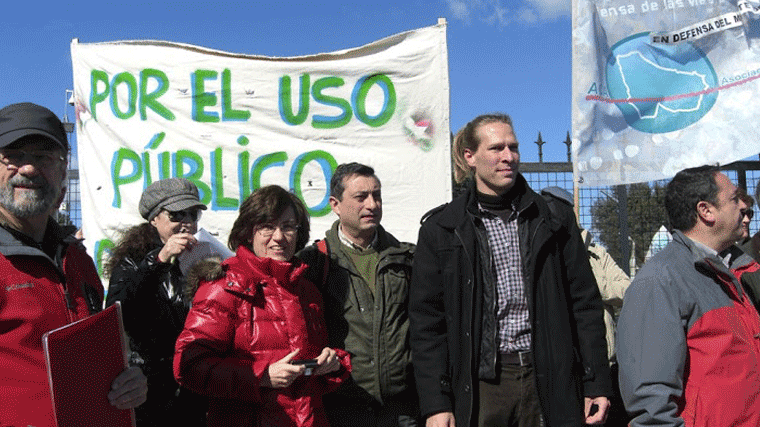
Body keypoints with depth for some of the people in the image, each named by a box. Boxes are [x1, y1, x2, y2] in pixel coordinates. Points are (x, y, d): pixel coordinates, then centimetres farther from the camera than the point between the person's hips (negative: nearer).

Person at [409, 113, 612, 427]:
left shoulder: (554, 221, 8)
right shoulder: (441, 229, 2)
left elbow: (584, 304, 8)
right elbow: (427, 322, 0)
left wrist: (596, 385, 3)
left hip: (549, 382, 2)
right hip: (479, 384, -1)